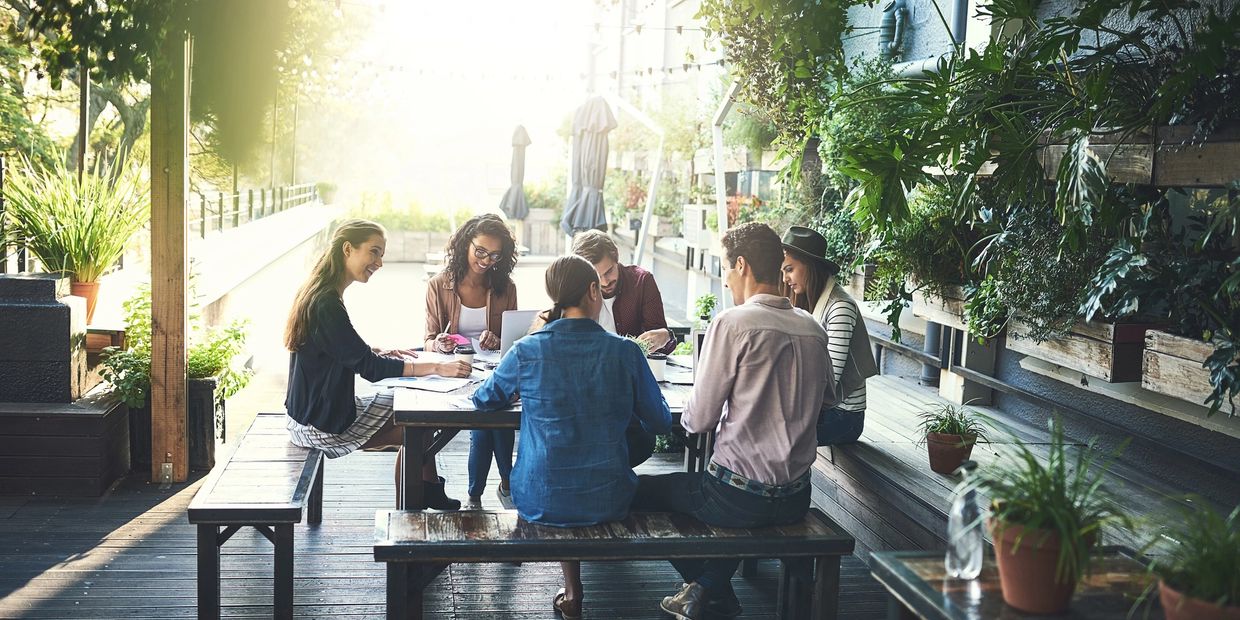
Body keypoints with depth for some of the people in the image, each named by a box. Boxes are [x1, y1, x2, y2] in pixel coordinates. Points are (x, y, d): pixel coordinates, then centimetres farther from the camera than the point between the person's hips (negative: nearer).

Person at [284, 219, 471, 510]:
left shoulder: (317, 293, 7)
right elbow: (368, 367, -25)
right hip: (320, 426, -10)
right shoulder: (327, 305, -25)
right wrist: (437, 368, -26)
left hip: (314, 409, 10)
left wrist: (379, 354, 4)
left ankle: (431, 496, 15)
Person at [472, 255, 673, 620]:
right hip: (608, 503, 0)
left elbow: (484, 400, 7)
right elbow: (660, 423, 1)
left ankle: (572, 589, 31)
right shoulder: (626, 353, -10)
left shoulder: (527, 351, -11)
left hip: (540, 503, 0)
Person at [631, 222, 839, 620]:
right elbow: (829, 397, 20)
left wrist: (688, 415, 11)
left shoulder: (732, 323, -15)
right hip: (796, 498, 7)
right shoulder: (813, 329, 3)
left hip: (740, 498, -7)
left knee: (638, 491, 14)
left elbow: (699, 419, -12)